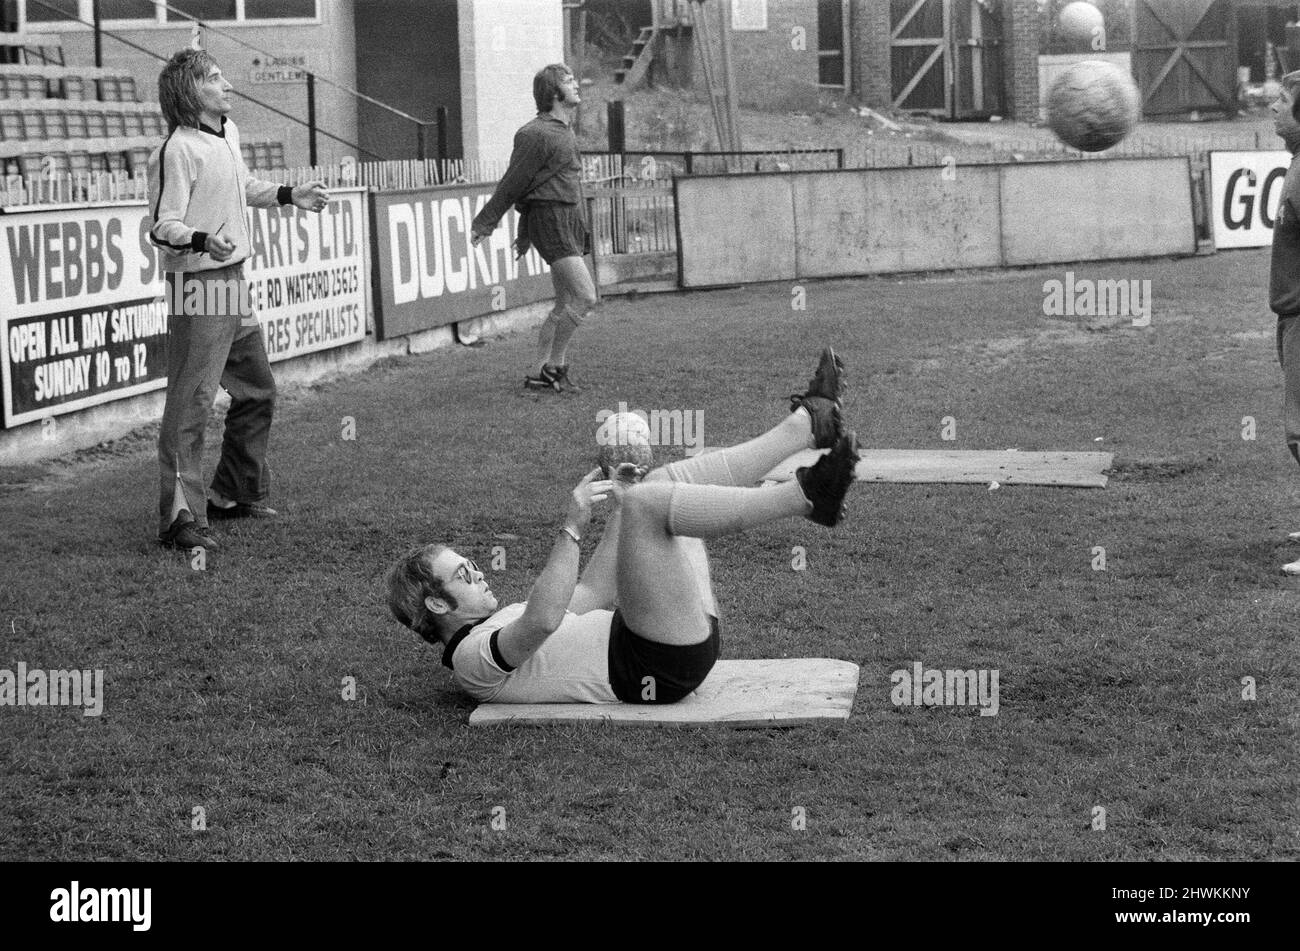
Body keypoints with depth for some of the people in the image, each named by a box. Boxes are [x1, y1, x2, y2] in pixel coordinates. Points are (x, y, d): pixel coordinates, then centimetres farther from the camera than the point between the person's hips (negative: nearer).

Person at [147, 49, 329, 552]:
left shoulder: (228, 133, 10)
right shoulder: (177, 150, -17)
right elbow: (162, 226, -20)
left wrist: (289, 195, 25)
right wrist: (203, 241, -37)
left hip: (234, 283, 10)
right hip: (198, 288, -10)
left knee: (257, 392, 20)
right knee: (191, 403, -9)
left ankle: (236, 494, 34)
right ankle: (180, 518, -7)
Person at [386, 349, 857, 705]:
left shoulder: (499, 623, 23)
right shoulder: (472, 658, -8)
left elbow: (588, 594, 28)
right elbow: (544, 619, -28)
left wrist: (620, 495, 22)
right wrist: (570, 530, -25)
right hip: (656, 669, -10)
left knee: (665, 479, 11)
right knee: (646, 501, -23)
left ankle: (807, 424, 5)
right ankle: (805, 494, -25)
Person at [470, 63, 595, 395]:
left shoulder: (565, 131, 18)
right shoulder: (537, 134, -12)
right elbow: (513, 183, -7)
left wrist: (525, 233, 28)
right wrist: (483, 223, 0)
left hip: (570, 222, 10)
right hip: (550, 221, -10)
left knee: (565, 305, 9)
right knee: (585, 297, -15)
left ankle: (540, 373, 14)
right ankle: (554, 366, -6)